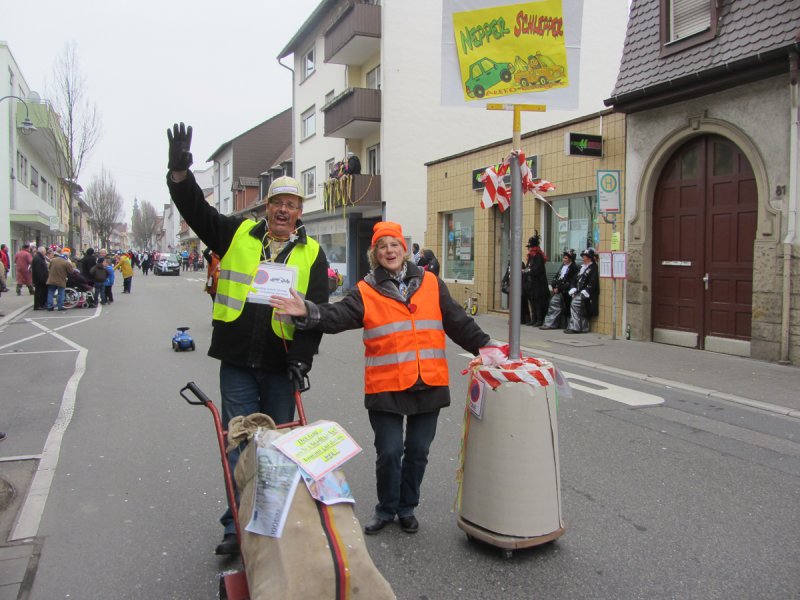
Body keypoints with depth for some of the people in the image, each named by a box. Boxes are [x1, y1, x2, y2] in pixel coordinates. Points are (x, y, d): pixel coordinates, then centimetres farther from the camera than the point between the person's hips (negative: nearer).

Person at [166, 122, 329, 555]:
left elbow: (316, 310, -3)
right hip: (237, 361, 0)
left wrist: (302, 357, -13)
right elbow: (196, 210, 2)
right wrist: (180, 172, -17)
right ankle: (238, 526, 17)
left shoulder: (312, 254, 2)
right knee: (238, 445, 5)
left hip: (281, 365, 0)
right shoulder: (237, 235, 6)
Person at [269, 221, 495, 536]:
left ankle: (407, 508, 33)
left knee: (417, 451, 12)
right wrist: (308, 313, -32)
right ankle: (386, 509, 26)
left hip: (428, 385, 2)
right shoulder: (365, 291, 1)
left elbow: (458, 321, 12)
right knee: (389, 451, 1)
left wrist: (484, 346, 8)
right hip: (386, 387, -2)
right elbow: (337, 316, -14)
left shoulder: (431, 283, 7)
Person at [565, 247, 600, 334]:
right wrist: (573, 291, 6)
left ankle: (575, 328, -17)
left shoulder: (594, 268, -7)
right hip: (579, 292, 8)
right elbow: (576, 280, 19)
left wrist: (584, 293, -19)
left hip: (587, 294, -8)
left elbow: (592, 283, -15)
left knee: (576, 303, -21)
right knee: (573, 304, -8)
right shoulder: (582, 267, 20)